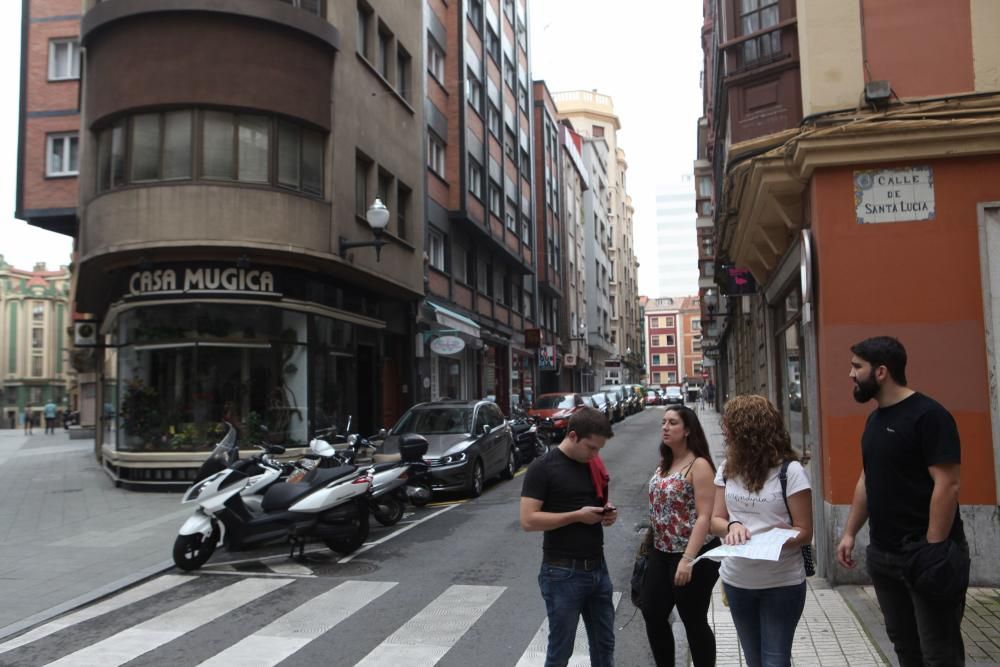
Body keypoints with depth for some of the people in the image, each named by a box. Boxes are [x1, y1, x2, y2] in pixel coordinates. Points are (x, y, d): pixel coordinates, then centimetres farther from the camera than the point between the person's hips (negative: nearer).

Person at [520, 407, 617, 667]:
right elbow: (528, 520, -19)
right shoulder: (543, 467, -13)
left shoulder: (592, 465, 8)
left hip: (597, 568, 7)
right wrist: (577, 515, -23)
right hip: (563, 572, -6)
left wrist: (607, 513, -3)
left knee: (604, 644, 17)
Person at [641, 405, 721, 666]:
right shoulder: (664, 464, 9)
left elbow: (705, 516, -20)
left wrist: (687, 560, -24)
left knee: (694, 622, 5)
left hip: (694, 556, -8)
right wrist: (650, 544, 13)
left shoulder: (699, 465, -15)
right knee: (652, 614, 12)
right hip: (661, 553, 8)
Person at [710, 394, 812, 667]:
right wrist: (732, 526, -19)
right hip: (736, 581, 5)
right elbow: (716, 521, 4)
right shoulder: (727, 469, 1)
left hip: (782, 583, -5)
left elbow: (804, 532, -12)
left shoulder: (790, 471, -14)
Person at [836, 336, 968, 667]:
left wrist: (934, 549, -22)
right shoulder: (874, 419, 11)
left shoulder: (929, 415, -15)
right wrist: (849, 533, 12)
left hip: (925, 553, -8)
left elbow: (947, 485, -20)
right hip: (882, 554, 8)